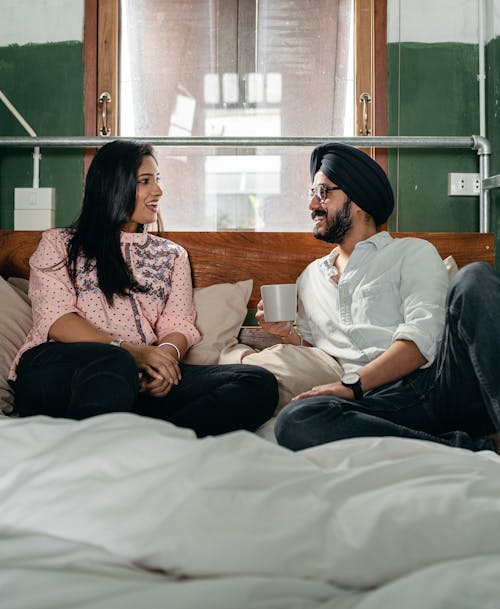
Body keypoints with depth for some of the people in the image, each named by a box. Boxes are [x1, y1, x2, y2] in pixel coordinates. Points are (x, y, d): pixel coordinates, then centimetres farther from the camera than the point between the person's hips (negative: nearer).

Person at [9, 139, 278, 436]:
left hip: (140, 382, 4)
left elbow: (179, 325, 12)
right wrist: (130, 350, -15)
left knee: (259, 384, -22)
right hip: (60, 365, -3)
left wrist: (169, 352, -14)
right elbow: (56, 320, 1)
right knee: (113, 363, -40)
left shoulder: (172, 255, 27)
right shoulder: (58, 244, 17)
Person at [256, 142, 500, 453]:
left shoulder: (413, 252, 15)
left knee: (475, 277, -27)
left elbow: (423, 337, -2)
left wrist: (352, 383, -15)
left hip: (438, 381, -2)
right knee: (294, 421, -32)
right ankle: (472, 449, -31)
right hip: (375, 404, 3)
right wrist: (287, 334, 10)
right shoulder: (310, 279, 30)